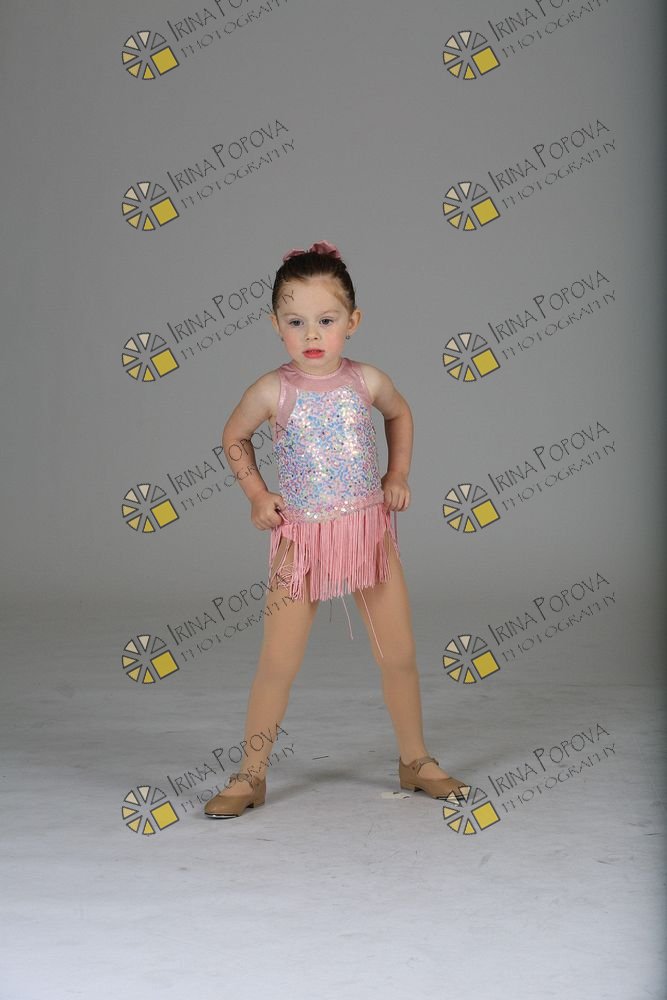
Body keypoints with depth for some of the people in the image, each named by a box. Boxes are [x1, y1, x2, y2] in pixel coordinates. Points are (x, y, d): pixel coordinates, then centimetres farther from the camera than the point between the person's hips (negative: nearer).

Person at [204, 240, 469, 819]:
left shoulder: (367, 381, -5)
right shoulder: (272, 392, -10)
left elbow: (400, 414, 18)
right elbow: (234, 437, 9)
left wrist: (398, 474, 9)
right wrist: (256, 494, 0)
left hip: (371, 531, 2)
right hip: (300, 538, -2)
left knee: (400, 655, 9)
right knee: (278, 663, -1)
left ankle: (416, 761, 28)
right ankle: (251, 776, 14)